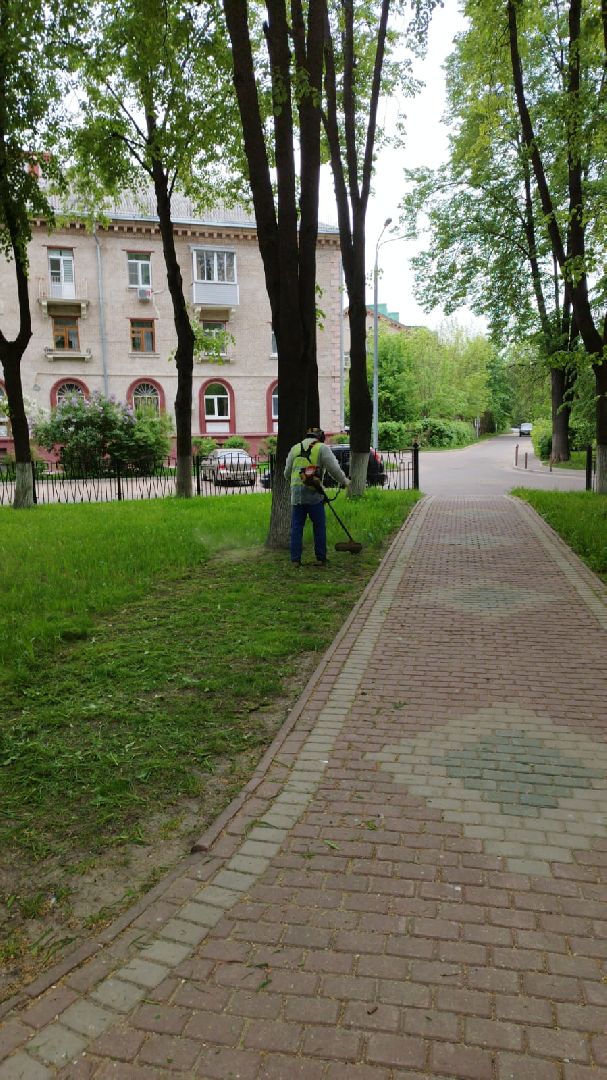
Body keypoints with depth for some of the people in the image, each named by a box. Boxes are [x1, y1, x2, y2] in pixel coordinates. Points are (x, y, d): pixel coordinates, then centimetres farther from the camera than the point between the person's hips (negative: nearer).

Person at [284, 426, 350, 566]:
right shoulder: (322, 448, 3)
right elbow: (334, 468, -3)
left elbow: (287, 473, 19)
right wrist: (344, 481, 13)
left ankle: (295, 559, 7)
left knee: (296, 527, 8)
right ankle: (321, 558, 12)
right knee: (319, 526, 8)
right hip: (313, 493, -3)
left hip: (296, 493, 3)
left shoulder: (295, 448, 16)